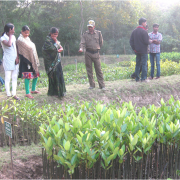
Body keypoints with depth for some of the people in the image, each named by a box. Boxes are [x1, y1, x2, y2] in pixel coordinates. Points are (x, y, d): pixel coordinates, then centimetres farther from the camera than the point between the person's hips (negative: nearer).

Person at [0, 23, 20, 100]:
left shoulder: (13, 37, 11)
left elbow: (16, 48, 10)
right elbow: (9, 44, -28)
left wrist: (17, 57, -3)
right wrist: (10, 36, -15)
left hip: (15, 60, 6)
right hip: (7, 60, -6)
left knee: (14, 77, 8)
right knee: (7, 78, -4)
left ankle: (14, 94, 14)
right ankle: (8, 95, 0)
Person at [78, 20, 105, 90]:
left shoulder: (98, 33, 5)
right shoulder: (85, 34, 4)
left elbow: (101, 42, 16)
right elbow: (82, 43, -4)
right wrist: (81, 48, -22)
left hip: (96, 53, -1)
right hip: (88, 53, 1)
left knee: (98, 69, -3)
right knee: (89, 70, 4)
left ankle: (102, 85, 0)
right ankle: (92, 85, 13)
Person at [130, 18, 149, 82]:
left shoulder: (134, 31, 8)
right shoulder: (144, 31, -13)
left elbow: (131, 41, 7)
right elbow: (146, 42, -17)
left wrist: (134, 48, 9)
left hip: (137, 51, 6)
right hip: (143, 51, -6)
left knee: (137, 64, 11)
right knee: (144, 64, -1)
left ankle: (137, 78, 12)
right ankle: (143, 78, -2)